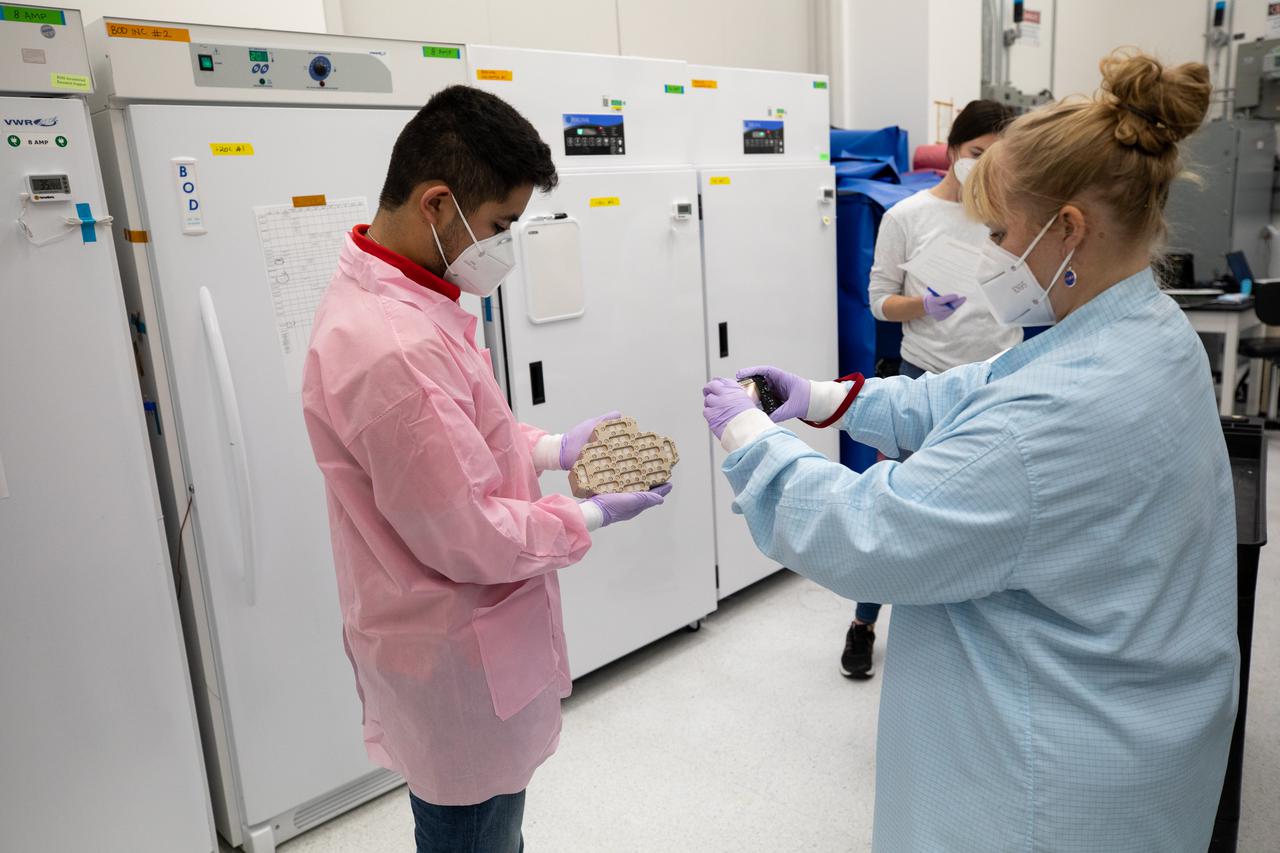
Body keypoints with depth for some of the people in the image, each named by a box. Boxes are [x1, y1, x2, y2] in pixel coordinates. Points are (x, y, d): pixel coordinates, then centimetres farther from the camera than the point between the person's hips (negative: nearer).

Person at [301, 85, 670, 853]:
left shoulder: (387, 298, 1)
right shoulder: (393, 348, -32)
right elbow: (468, 540, -26)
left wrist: (554, 449, 4)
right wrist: (590, 518, -13)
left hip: (458, 637, 9)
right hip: (457, 664, -9)